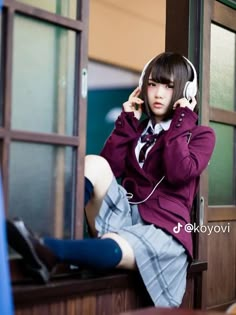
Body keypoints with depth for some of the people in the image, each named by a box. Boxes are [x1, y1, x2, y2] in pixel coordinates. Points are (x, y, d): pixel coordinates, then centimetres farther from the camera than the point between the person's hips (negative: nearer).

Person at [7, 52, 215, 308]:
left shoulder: (200, 135, 11)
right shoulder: (139, 128, 22)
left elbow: (179, 173, -11)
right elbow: (110, 167, 5)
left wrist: (180, 122, -4)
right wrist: (128, 121, 6)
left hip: (163, 227, -4)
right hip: (126, 216, 4)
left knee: (113, 248, -39)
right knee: (93, 163, -25)